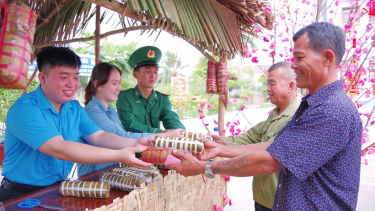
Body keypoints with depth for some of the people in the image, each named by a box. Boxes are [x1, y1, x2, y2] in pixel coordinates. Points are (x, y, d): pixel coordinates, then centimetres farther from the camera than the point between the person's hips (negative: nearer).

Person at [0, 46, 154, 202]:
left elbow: (99, 137, 1)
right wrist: (118, 156, -33)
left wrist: (134, 143, -18)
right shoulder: (24, 109, -18)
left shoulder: (75, 108, 7)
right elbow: (59, 149, -27)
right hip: (21, 195, -6)